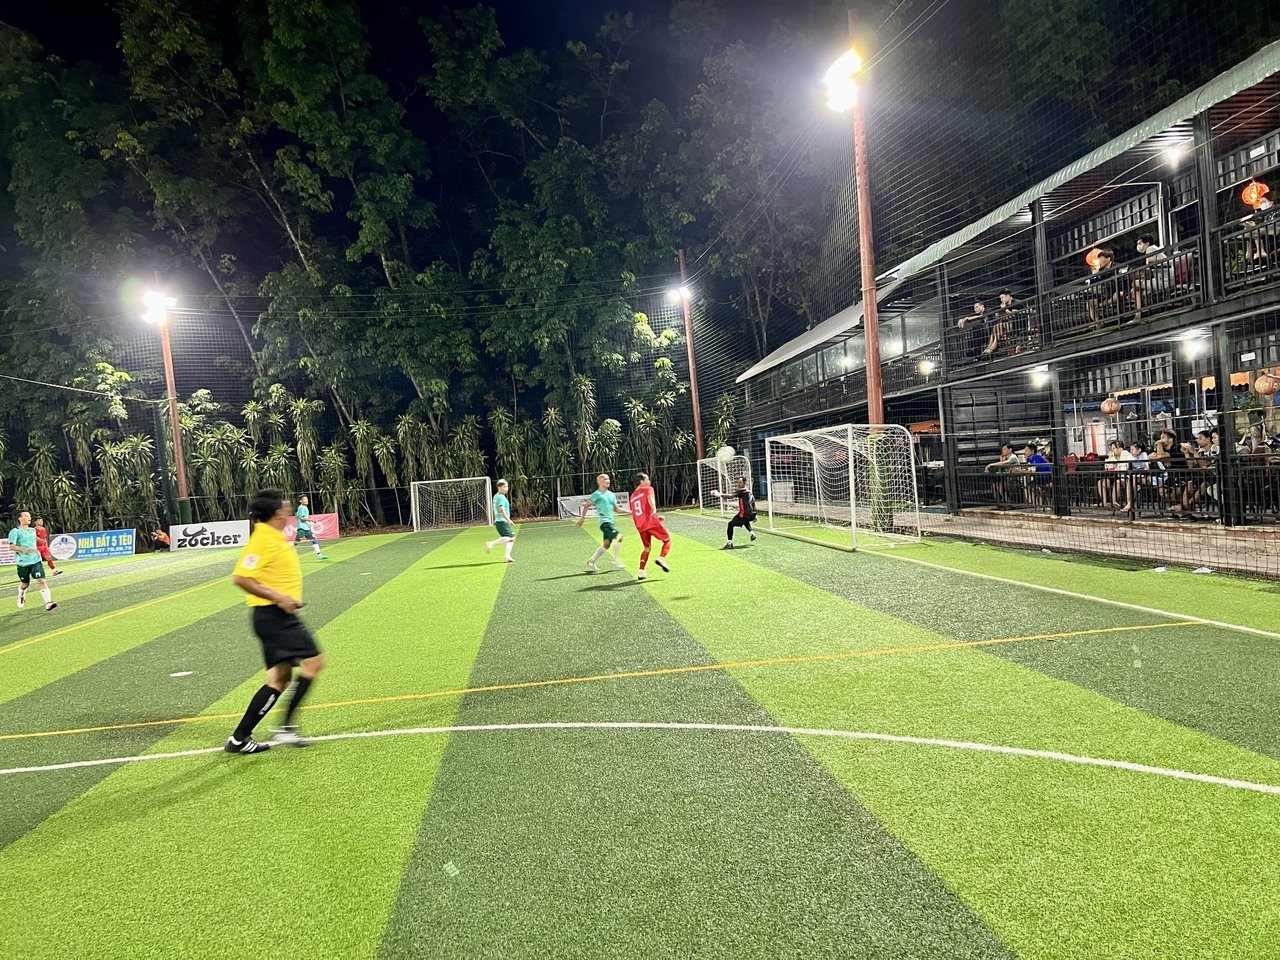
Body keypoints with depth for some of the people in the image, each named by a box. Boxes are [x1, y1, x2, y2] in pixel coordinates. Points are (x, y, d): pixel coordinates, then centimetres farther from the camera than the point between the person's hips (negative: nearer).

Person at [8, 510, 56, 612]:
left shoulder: (33, 530, 11)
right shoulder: (15, 531, -7)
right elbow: (11, 547, -18)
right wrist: (26, 550, -28)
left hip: (36, 561, 3)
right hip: (23, 562, -3)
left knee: (41, 581, -12)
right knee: (25, 584, 11)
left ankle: (48, 603, -21)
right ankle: (21, 597, 46)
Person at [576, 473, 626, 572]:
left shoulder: (612, 494, 16)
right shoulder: (597, 494, -7)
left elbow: (615, 509, 23)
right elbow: (586, 505, -6)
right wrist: (582, 518, -11)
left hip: (610, 521, 8)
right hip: (604, 521, -8)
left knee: (607, 544, 10)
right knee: (618, 537, -22)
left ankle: (591, 562, 21)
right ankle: (615, 560, -12)